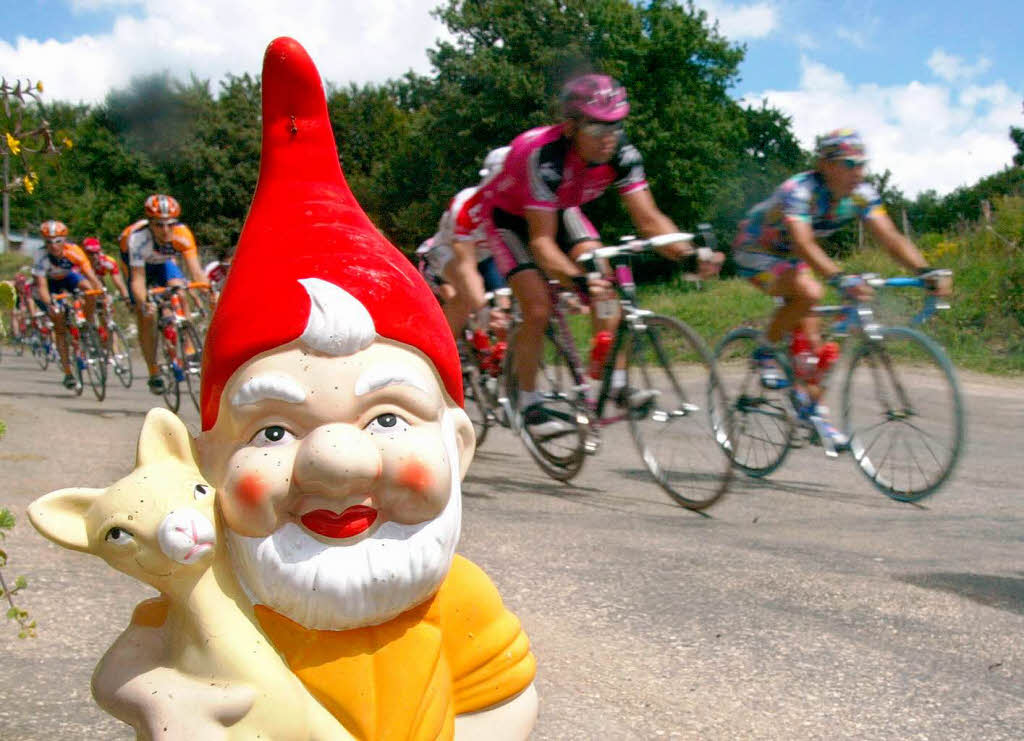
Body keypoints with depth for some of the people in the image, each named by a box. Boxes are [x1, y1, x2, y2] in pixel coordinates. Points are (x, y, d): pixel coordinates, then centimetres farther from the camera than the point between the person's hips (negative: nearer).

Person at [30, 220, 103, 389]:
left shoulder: (73, 251, -31)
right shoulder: (41, 255, -35)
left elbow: (91, 275, -36)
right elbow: (42, 285, -40)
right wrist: (49, 305, -57)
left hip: (68, 276, 2)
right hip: (50, 283, -2)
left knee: (89, 289, -32)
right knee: (59, 325, -12)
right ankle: (68, 373, -7)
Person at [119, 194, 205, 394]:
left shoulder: (182, 234, -34)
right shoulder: (138, 238, -40)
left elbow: (195, 270, -41)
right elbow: (137, 279, -43)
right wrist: (143, 303, -62)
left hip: (163, 262, 2)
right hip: (138, 264, -2)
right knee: (146, 317, -10)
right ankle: (154, 374, 0)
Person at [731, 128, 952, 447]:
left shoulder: (862, 194, -14)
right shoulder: (798, 191, -34)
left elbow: (890, 237, -22)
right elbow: (804, 245, -48)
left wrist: (927, 271, -38)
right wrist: (841, 279, -62)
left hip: (789, 258, 7)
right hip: (754, 252, -7)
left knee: (810, 338, 1)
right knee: (809, 292, -33)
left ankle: (812, 408, 17)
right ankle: (765, 351, -12)